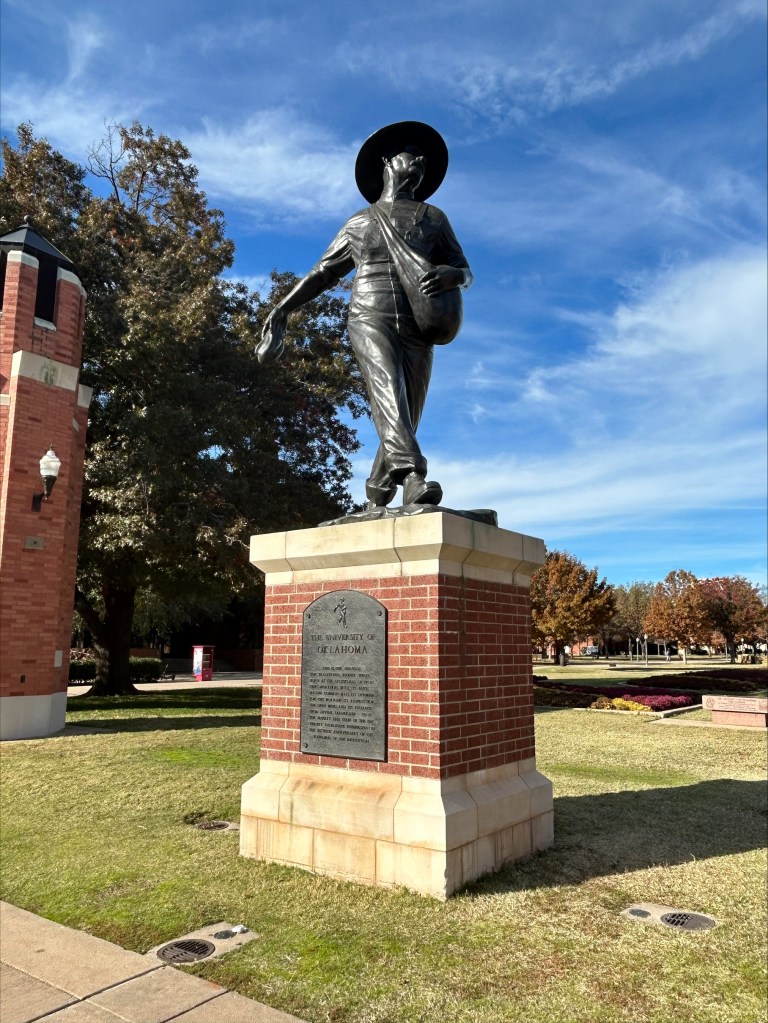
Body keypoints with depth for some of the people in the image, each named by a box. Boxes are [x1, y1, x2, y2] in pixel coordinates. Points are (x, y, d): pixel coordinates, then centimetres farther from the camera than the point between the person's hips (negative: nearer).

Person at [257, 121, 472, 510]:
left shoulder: (434, 218, 21)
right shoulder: (358, 223, 21)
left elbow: (466, 274, 17)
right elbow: (323, 272, 27)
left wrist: (450, 274, -8)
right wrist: (283, 309, 21)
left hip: (417, 329, 2)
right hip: (370, 321, -1)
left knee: (402, 421, -5)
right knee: (389, 393, -29)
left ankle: (375, 500, 7)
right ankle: (415, 478, -48)